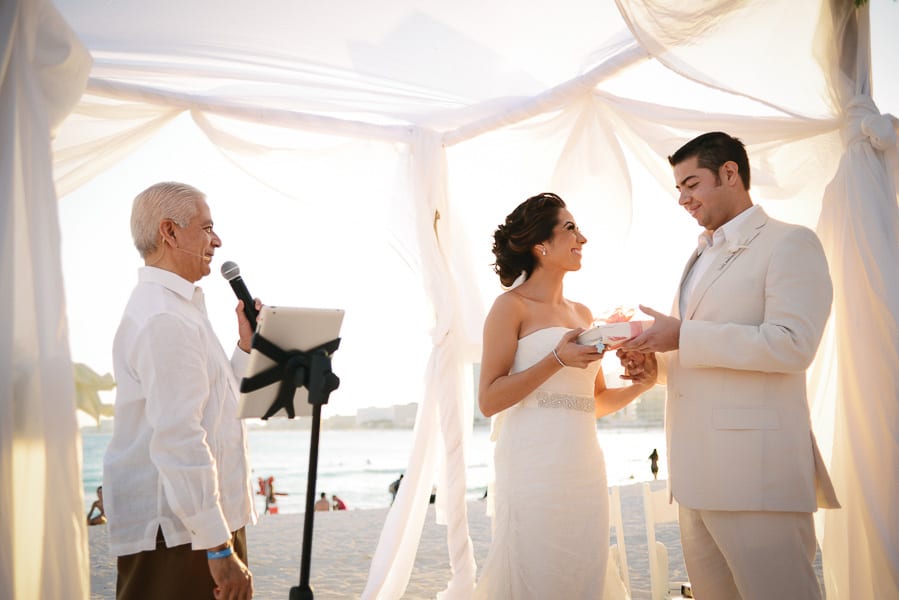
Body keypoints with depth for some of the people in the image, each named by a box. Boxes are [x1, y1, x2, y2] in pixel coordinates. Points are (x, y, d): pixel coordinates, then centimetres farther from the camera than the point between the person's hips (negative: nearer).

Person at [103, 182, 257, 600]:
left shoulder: (177, 307, 17)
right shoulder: (164, 318, -18)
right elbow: (178, 440, -25)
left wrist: (246, 347, 12)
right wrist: (220, 548, -24)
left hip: (204, 521, 10)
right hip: (177, 534, -10)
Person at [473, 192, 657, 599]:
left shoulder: (583, 314, 17)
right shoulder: (512, 306, -1)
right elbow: (489, 400, -8)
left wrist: (639, 385, 4)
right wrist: (557, 359, -16)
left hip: (584, 470, 6)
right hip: (534, 470, -6)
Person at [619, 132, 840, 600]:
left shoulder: (791, 243, -3)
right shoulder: (700, 258, 23)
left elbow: (792, 344, -17)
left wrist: (683, 337, -15)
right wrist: (651, 359, 7)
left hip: (755, 468, -8)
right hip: (698, 472, 8)